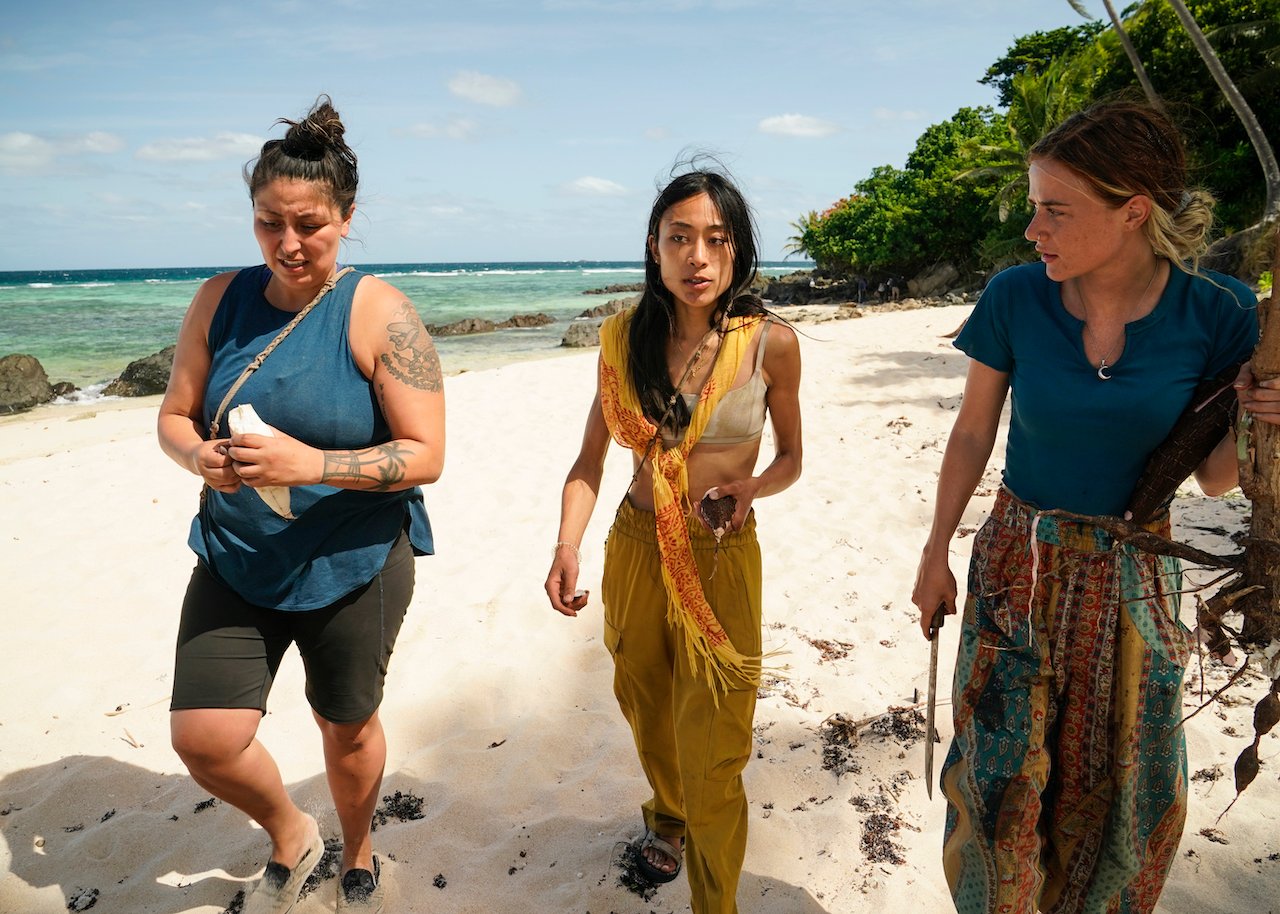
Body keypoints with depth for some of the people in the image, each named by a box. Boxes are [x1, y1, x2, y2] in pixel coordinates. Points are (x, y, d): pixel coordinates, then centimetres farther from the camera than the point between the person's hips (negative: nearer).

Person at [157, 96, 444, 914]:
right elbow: (175, 414, 5)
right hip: (237, 560, 4)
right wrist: (198, 455, -18)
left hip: (355, 565, -3)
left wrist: (314, 464, -31)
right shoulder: (221, 300, -1)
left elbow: (426, 456, -18)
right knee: (204, 737, -2)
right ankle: (291, 837, 33)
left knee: (348, 726, 15)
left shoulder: (379, 313, -14)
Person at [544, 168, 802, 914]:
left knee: (711, 754, -2)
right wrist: (567, 546, -17)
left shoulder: (772, 342, -12)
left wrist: (752, 487, -20)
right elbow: (591, 460, -3)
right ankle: (668, 817, 55)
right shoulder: (625, 337, -6)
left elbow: (791, 459, 1)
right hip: (635, 546, 3)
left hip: (722, 557, -3)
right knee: (646, 706, 24)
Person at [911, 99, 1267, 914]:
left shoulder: (1217, 313, -14)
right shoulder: (1016, 297, -13)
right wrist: (936, 554, 2)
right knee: (1003, 763, 7)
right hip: (1019, 561, 0)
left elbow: (1215, 478, -5)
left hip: (1133, 572, 1)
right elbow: (973, 433, -2)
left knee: (1123, 776, 15)